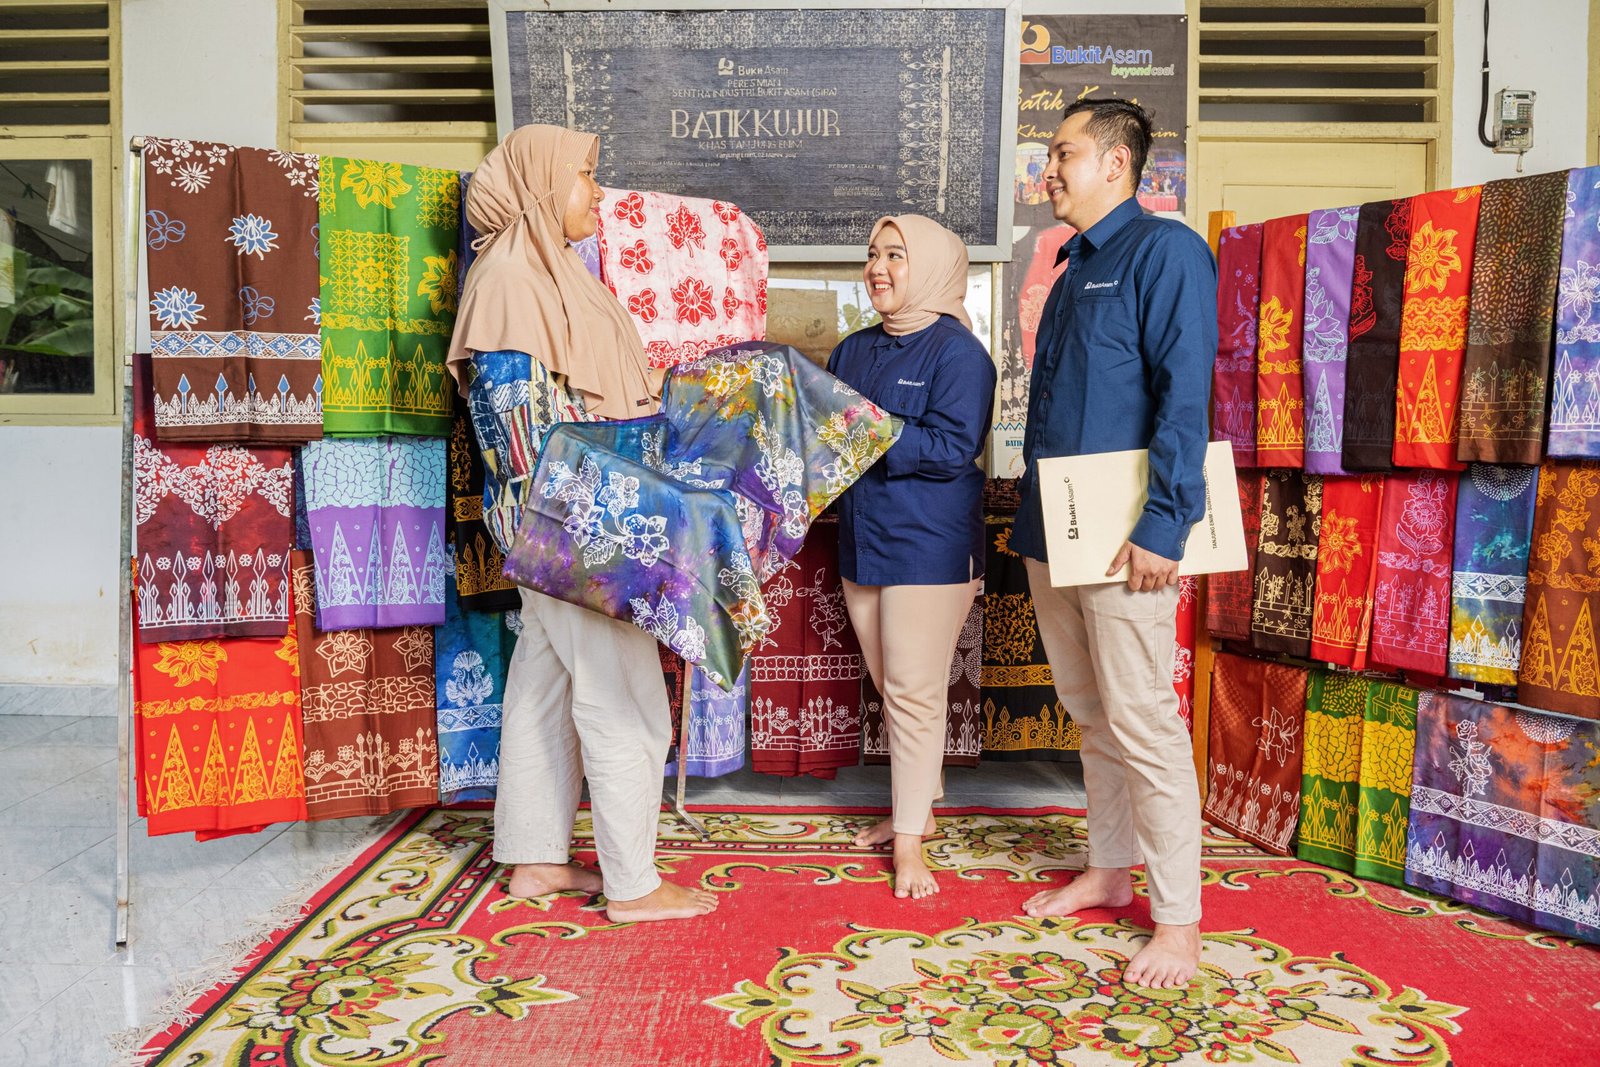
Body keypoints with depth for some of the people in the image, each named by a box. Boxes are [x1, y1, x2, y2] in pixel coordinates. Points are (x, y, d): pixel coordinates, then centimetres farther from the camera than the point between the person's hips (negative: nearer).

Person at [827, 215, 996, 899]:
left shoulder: (958, 352, -10)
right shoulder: (853, 350, 14)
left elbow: (952, 450, -19)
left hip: (929, 547, -7)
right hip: (862, 541, 7)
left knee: (915, 691, -3)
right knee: (892, 689, 15)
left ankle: (910, 840, 7)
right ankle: (916, 809, 29)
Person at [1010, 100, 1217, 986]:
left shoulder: (1165, 251, -8)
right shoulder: (1075, 268, 19)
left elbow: (1184, 396, -17)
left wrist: (1161, 527, -23)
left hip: (1120, 541, -9)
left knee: (1142, 725, -4)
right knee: (1090, 714, 16)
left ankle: (1177, 920, 9)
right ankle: (1108, 871, 31)